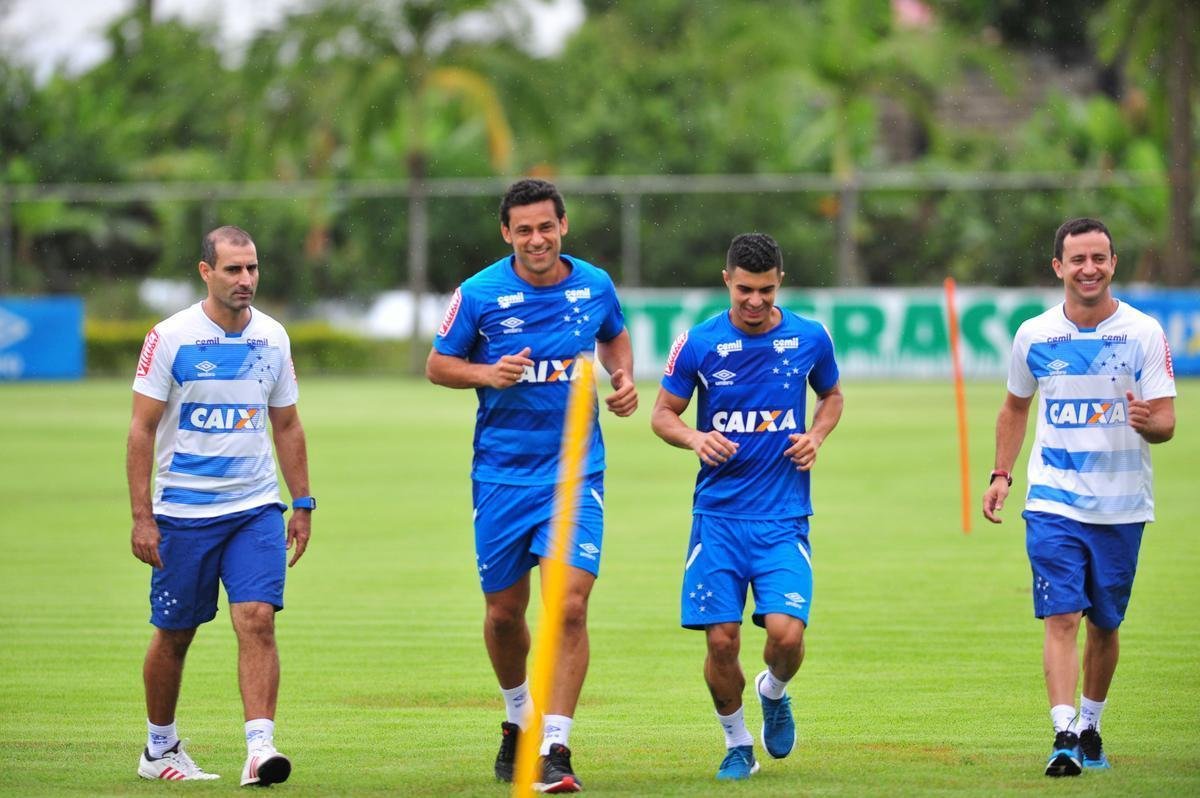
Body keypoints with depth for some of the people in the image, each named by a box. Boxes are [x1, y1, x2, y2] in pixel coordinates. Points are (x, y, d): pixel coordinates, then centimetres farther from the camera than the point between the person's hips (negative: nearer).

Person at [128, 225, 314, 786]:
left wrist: (302, 504, 12)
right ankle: (159, 750, 24)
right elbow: (142, 430, -6)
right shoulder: (170, 338, -7)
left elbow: (287, 426, 16)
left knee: (257, 619, -14)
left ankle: (260, 747, -19)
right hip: (182, 512, -2)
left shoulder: (272, 338, 6)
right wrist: (141, 517, -11)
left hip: (256, 509, 3)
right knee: (174, 634, 7)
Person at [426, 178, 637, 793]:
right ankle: (518, 719, 38)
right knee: (504, 612, 10)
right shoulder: (479, 294, -7)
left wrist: (623, 378, 2)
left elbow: (615, 337, 22)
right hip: (501, 475, 0)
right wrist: (487, 374, -16)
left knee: (570, 604, -15)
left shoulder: (594, 286, 1)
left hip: (575, 471, 0)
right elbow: (437, 365, 3)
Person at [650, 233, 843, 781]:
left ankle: (774, 693, 21)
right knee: (721, 642, -6)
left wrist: (816, 437, 0)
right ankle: (737, 745, 19)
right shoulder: (699, 343, -3)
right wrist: (696, 438, -15)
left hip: (784, 517, 0)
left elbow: (831, 395, 20)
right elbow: (662, 414, 6)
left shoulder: (809, 339, 1)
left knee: (785, 633, -15)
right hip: (718, 515, 0)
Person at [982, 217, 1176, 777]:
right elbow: (1015, 408, 18)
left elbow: (1166, 421, -6)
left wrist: (1150, 423, -29)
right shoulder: (1034, 335, 2)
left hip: (1122, 508, 0)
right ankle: (1064, 735, -21)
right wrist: (1001, 474, 9)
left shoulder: (1144, 333, -3)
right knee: (1061, 618, -13)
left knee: (1104, 625, 10)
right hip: (1053, 504, 0)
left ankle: (1090, 727, 28)